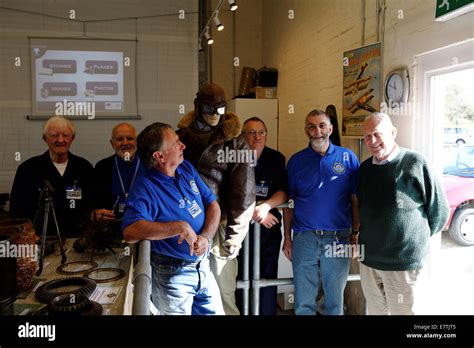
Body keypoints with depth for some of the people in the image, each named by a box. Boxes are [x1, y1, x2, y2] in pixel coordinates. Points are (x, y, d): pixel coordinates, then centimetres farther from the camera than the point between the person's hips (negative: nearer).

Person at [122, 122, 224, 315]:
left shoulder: (187, 168, 1)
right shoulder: (144, 188, -20)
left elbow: (213, 205, 2)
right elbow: (130, 231, -35)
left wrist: (206, 237, -16)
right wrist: (181, 227, -33)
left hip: (203, 264, 6)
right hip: (173, 274, -6)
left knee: (215, 311, 18)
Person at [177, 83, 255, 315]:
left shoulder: (234, 143, -4)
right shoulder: (182, 136, 6)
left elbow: (243, 194, -7)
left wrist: (234, 236, -11)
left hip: (219, 224, -3)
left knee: (223, 294, 3)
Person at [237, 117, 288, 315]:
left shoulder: (276, 159, 3)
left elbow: (284, 192, -3)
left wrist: (265, 206, -19)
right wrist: (255, 212, -12)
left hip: (269, 227, 2)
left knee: (267, 276, 5)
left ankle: (267, 312, 20)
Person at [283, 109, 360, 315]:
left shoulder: (348, 158, 2)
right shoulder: (296, 161, 5)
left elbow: (355, 200, 2)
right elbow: (289, 203, 7)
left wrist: (356, 235, -3)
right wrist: (287, 238, 3)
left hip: (338, 238, 0)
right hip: (304, 238, 1)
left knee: (335, 301, 15)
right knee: (303, 303, 10)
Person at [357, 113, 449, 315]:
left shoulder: (414, 163, -10)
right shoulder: (365, 168, 7)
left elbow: (439, 210, -4)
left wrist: (417, 241, 4)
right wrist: (370, 239, 14)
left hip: (403, 262, -5)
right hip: (368, 260, 5)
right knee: (375, 311, 18)